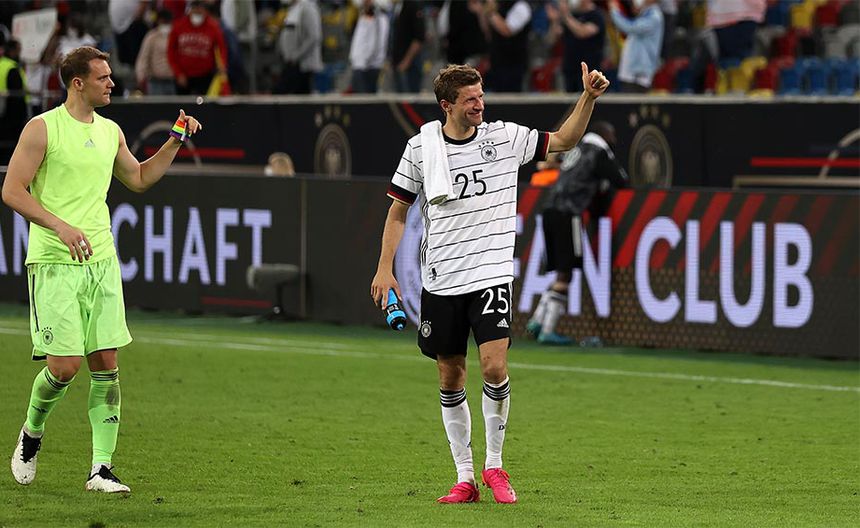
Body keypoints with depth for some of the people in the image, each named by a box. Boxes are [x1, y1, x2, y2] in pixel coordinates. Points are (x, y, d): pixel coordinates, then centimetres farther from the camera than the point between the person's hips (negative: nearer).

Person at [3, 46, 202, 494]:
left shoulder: (110, 132, 12)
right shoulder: (42, 129, -6)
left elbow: (139, 179, 29)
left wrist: (175, 142, 17)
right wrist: (61, 226, -19)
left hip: (101, 262, 6)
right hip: (54, 264, -6)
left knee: (106, 364, -1)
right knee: (65, 364, -11)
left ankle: (101, 469, 1)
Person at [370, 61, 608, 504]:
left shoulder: (504, 137, 1)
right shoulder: (421, 147, 1)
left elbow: (563, 140, 6)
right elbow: (398, 211, 8)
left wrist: (589, 97, -8)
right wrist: (384, 268, 1)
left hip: (491, 276, -1)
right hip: (440, 281, 1)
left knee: (494, 368, -16)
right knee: (450, 380, 5)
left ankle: (494, 465, 2)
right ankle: (465, 477, 14)